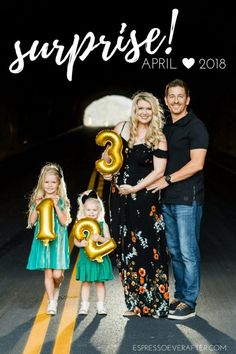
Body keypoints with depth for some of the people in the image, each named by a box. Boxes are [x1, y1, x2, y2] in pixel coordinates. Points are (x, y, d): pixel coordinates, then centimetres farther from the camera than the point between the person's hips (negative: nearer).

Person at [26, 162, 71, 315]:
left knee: (57, 274, -6)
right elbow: (32, 221, -1)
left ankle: (56, 289, 27)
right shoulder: (37, 199, 5)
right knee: (47, 273, 2)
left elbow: (64, 221, -10)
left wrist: (56, 206, -18)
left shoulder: (61, 200, 0)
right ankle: (52, 302, 13)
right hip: (42, 239, 1)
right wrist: (38, 206, -13)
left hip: (58, 240, -1)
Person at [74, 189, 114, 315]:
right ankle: (84, 305, 15)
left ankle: (101, 305, 16)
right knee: (86, 282, 6)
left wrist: (100, 238, -23)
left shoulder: (103, 225, 0)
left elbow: (109, 240, -4)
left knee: (100, 282, 6)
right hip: (86, 257, 0)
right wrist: (81, 243, -21)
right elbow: (76, 240, 0)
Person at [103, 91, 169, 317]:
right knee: (125, 248, 9)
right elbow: (108, 152, 20)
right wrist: (106, 170, 6)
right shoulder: (122, 128, 6)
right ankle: (135, 303, 21)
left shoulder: (158, 138, -5)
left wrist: (135, 188, -14)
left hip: (144, 197, -4)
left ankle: (154, 303, 9)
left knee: (147, 248, -3)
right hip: (119, 196, 5)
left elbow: (158, 171, -11)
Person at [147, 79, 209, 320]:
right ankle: (180, 296, 25)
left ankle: (189, 303, 7)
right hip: (167, 199, 8)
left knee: (188, 252, -2)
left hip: (187, 199, -8)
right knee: (174, 251, 13)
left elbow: (196, 164, -16)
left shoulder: (195, 126, -7)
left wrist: (167, 179, -16)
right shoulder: (165, 128, 16)